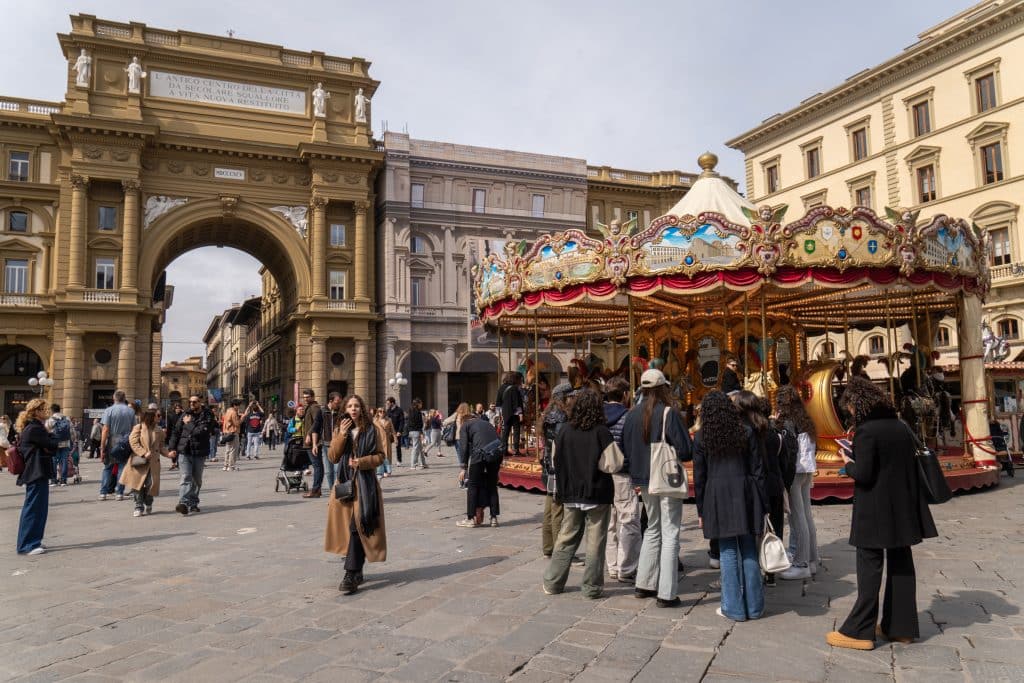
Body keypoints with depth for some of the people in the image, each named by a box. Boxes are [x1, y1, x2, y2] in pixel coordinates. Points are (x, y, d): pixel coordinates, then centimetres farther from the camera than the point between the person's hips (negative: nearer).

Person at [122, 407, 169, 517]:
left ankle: (148, 505, 19)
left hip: (153, 462, 2)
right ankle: (139, 507, 10)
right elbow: (133, 443, -10)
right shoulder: (138, 428, -2)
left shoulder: (158, 430, 10)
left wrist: (168, 453, -3)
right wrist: (144, 453, -20)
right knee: (137, 483, -4)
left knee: (150, 484, -4)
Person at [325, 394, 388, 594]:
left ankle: (351, 575, -9)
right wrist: (342, 435, -11)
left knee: (357, 526, -10)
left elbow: (380, 456, 1)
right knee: (347, 526, 7)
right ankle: (357, 571, 23)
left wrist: (362, 462, -16)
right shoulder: (340, 430, 9)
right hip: (345, 481, 4)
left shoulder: (372, 430, 0)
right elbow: (333, 457, 1)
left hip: (365, 483, -4)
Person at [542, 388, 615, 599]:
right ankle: (592, 587, 12)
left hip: (571, 494, 4)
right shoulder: (601, 432, -12)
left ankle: (552, 582, 18)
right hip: (597, 494, -3)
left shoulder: (564, 431, -2)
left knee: (566, 538, 14)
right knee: (595, 541, 6)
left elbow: (556, 462, 4)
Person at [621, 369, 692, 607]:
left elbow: (625, 450, 6)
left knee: (653, 530, 21)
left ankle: (644, 584, 26)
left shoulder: (632, 415, 0)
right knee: (670, 534, 3)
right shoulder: (669, 413, -16)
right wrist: (674, 454, 3)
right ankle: (666, 594, 5)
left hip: (644, 480, 6)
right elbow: (686, 451, -17)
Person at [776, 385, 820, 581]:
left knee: (797, 518, -5)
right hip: (808, 470, 9)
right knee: (807, 516, 14)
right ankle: (811, 560, 23)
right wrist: (811, 477, 20)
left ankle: (801, 565, 0)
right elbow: (813, 448, 16)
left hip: (794, 471, -9)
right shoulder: (805, 420, 12)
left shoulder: (787, 421, -13)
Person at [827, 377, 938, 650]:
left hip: (874, 512, -7)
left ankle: (859, 631, 4)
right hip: (903, 509, 7)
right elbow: (912, 464, 11)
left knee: (869, 568, -1)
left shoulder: (866, 431, -17)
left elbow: (863, 475, -21)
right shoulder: (902, 427, 5)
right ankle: (901, 627, 24)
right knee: (901, 566, 14)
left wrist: (848, 463, -2)